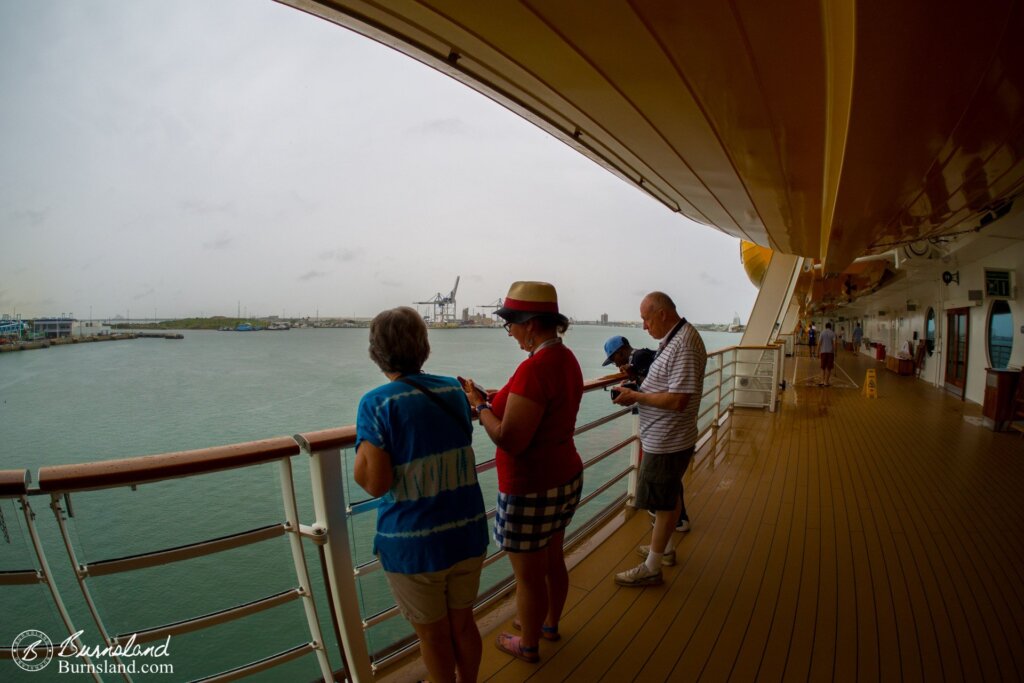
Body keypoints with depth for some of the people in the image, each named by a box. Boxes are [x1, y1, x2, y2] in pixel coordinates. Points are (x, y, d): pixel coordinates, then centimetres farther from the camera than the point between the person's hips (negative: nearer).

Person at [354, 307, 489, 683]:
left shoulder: (377, 403, -17)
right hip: (467, 532, 5)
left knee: (434, 635, 21)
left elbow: (376, 483, -19)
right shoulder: (454, 389, -1)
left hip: (414, 545, -4)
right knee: (463, 622, 26)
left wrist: (361, 447, -3)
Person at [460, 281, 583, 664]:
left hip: (531, 490, -9)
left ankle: (528, 645, 37)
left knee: (528, 575, 14)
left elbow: (510, 441, -26)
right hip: (565, 478, 9)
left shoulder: (534, 367, -27)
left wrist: (479, 405, -12)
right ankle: (549, 624, 49)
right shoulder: (566, 359, 2)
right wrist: (497, 400, 6)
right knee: (552, 560, 27)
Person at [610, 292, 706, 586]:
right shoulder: (674, 337, 8)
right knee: (668, 499, 23)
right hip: (664, 437, 10)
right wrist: (638, 388, 5)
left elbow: (677, 400, -28)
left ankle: (652, 568, 18)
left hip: (667, 441, -10)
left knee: (665, 502, 4)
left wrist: (636, 397, -20)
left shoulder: (684, 345, -24)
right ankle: (663, 548, 41)